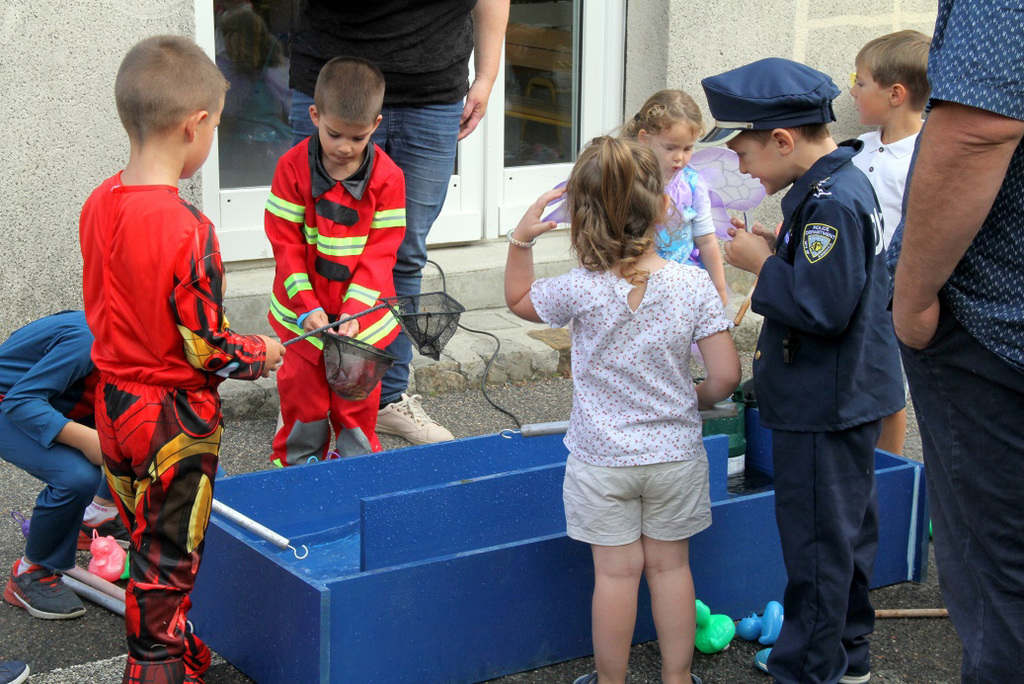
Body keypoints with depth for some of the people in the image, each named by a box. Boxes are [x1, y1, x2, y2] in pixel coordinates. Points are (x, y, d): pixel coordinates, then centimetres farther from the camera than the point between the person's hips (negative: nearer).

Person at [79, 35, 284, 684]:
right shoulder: (185, 229, -27)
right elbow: (205, 348, -22)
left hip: (114, 403, 8)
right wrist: (262, 354, -3)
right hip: (173, 417, -8)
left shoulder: (99, 204, -3)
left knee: (149, 541, 22)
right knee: (166, 562, 7)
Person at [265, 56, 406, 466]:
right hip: (303, 312, 0)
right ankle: (296, 464, 30)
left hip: (362, 312, 0)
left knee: (357, 393, 10)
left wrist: (353, 311, -20)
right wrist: (307, 306, -18)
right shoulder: (293, 167, -10)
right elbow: (285, 243, -9)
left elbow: (380, 251, -10)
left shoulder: (387, 176, -11)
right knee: (302, 391, 9)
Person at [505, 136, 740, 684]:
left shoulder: (580, 290, -16)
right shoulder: (693, 285, -13)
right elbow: (726, 375, -12)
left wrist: (520, 239, 6)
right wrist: (697, 399, 8)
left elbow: (518, 300, 5)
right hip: (675, 454, 1)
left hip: (601, 459, -1)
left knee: (615, 572, 8)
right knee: (670, 564, 14)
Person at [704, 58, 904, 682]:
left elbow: (823, 307, -28)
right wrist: (774, 250, 4)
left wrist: (761, 264, -17)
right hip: (847, 397, 11)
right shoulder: (842, 184, 8)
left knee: (815, 537, 1)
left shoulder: (831, 202, -23)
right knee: (847, 527, 20)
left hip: (824, 409, -11)